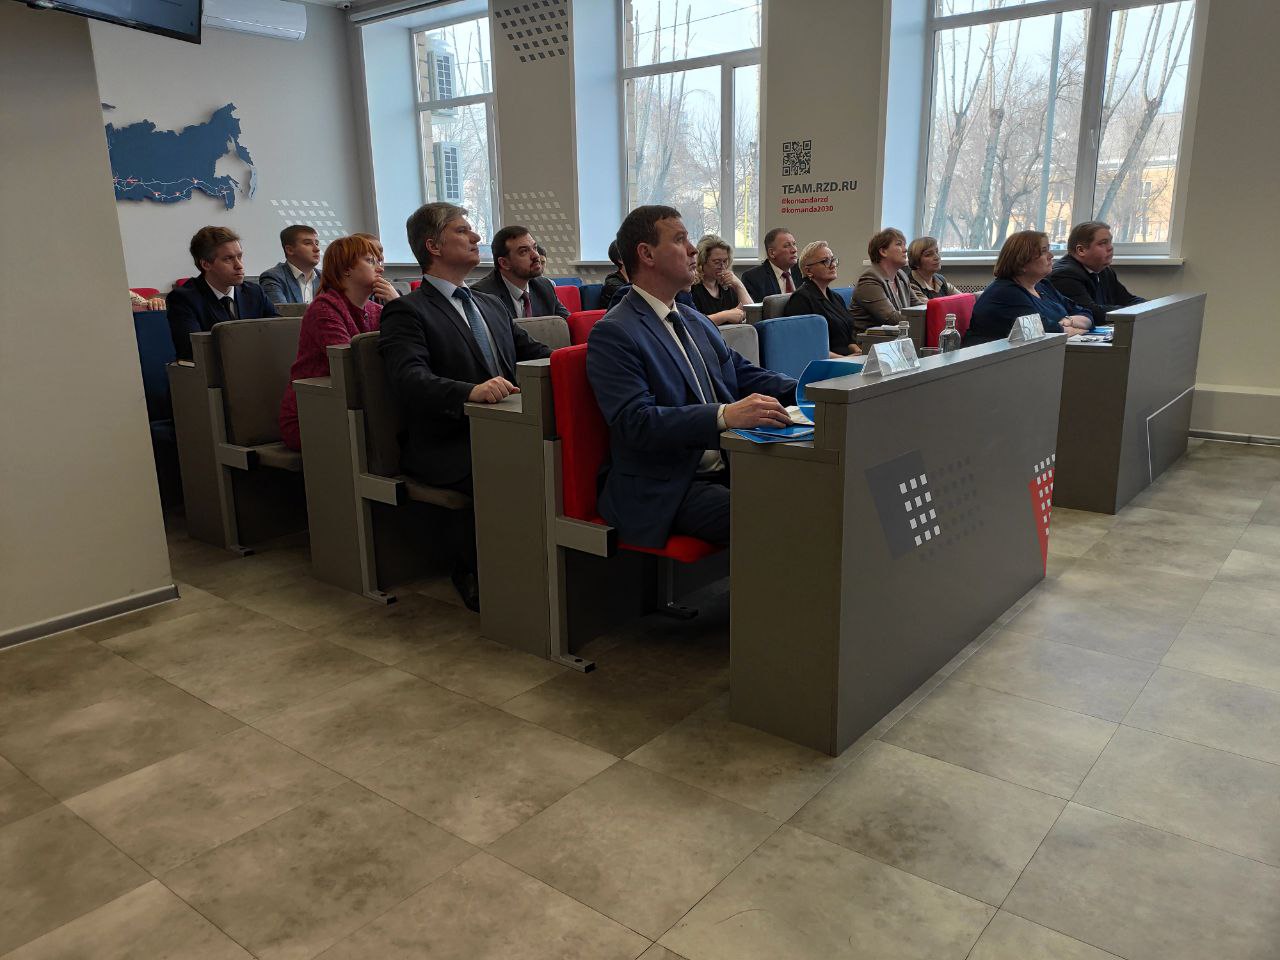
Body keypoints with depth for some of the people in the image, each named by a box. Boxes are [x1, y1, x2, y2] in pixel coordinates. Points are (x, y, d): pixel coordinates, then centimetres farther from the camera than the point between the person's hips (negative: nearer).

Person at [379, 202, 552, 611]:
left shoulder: (492, 305, 24)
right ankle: (471, 575, -9)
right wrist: (471, 391, -35)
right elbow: (409, 379, -17)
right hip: (445, 447, -6)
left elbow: (533, 352, 18)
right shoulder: (407, 311, 0)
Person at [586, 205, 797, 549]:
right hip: (663, 491, -7)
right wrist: (725, 415, -32)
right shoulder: (613, 333, -8)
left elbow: (746, 375, 18)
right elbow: (634, 421, -20)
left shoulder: (696, 321, 19)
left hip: (725, 468, 8)